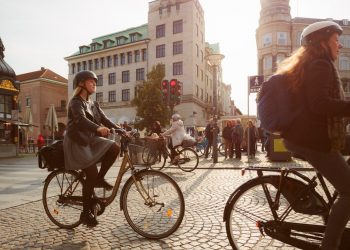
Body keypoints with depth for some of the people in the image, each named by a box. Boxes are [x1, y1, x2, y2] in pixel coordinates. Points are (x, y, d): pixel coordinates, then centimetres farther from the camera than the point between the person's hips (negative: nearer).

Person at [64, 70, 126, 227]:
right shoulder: (75, 102, -10)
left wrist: (122, 131, -10)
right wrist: (98, 128, -49)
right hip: (77, 142, -7)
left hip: (90, 140, 7)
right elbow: (81, 119, -29)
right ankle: (86, 213, 2)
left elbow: (104, 119, 4)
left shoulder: (93, 104, 14)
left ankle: (100, 179, 1)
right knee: (91, 175, -15)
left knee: (114, 148, -17)